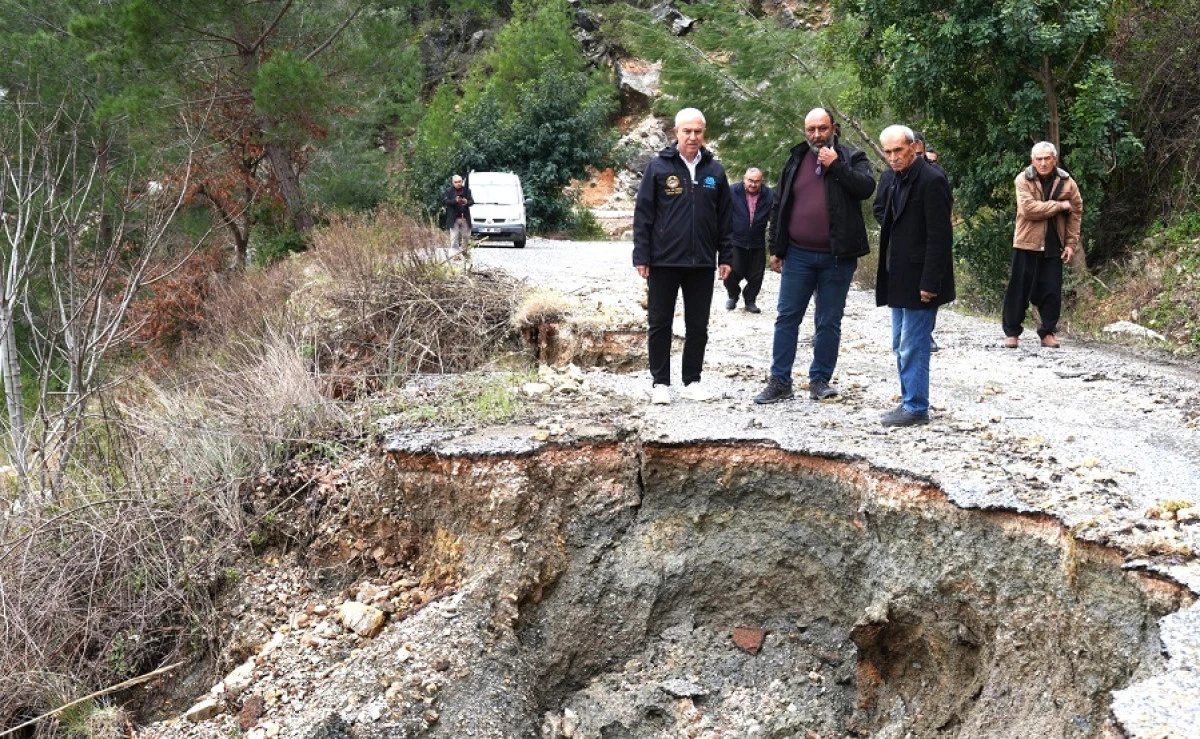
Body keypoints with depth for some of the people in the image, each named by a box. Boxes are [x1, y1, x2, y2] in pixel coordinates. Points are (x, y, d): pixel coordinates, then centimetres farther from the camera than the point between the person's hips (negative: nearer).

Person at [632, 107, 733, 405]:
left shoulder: (714, 170, 7)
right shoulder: (659, 167, -1)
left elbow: (725, 217, 10)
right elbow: (643, 214, -2)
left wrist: (726, 257, 5)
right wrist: (641, 256, -8)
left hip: (702, 263, 3)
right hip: (663, 261, -3)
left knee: (698, 326, 8)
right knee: (659, 324, 4)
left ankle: (692, 381, 20)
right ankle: (660, 383, 14)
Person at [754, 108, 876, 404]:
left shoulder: (852, 158, 2)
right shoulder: (796, 160, 10)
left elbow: (866, 188, -16)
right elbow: (780, 207, 13)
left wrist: (836, 166, -17)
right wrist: (776, 249, 10)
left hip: (837, 258, -2)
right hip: (798, 255, 3)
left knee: (829, 323, 5)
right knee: (787, 318, 3)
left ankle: (820, 380, 16)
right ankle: (780, 381, 9)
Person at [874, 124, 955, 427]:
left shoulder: (931, 179, -16)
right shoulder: (896, 177, 11)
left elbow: (940, 235, -19)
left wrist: (930, 283, -21)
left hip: (919, 279, -9)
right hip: (899, 278, 9)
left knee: (913, 346, -4)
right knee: (901, 345, 14)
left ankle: (916, 408, 5)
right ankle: (908, 400, 23)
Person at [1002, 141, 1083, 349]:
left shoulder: (1066, 182, 3)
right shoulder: (1023, 180, -6)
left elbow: (1076, 213, 8)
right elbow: (1028, 208, -19)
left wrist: (1071, 244, 2)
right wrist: (1059, 205, -15)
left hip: (1054, 246, 2)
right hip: (1027, 244, -2)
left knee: (1052, 292, 4)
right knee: (1019, 289, 2)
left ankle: (1048, 332, 15)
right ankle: (1011, 332, 11)